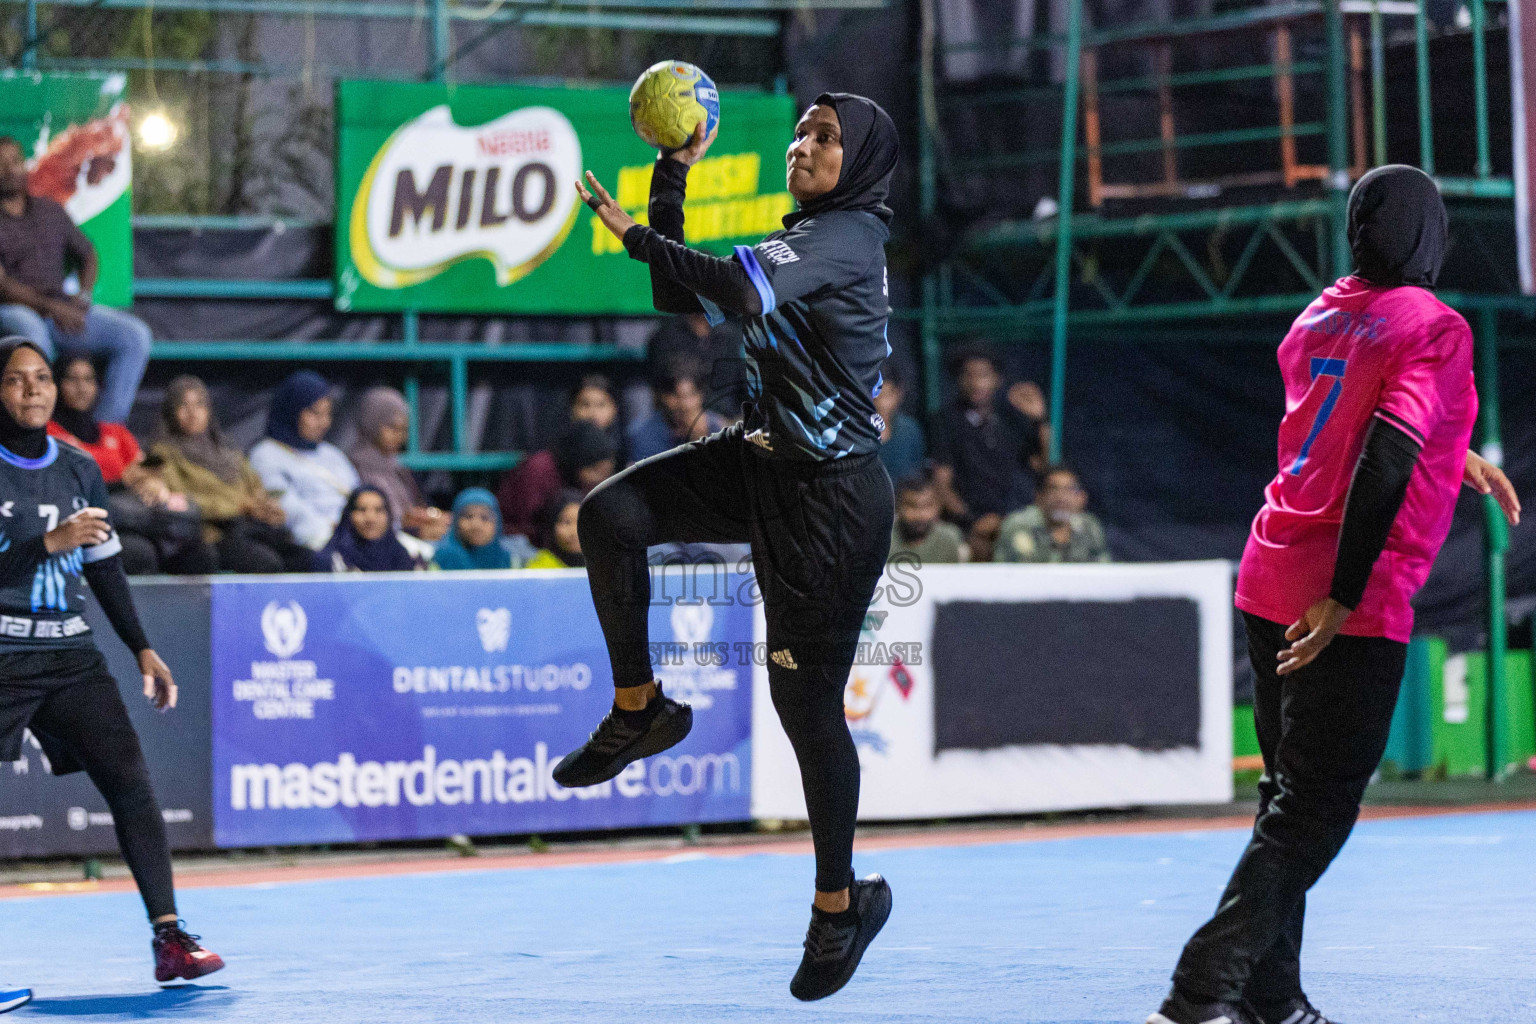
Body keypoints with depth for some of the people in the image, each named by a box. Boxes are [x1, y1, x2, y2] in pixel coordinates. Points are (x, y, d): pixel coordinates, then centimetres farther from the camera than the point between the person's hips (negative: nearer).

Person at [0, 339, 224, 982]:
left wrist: (142, 649, 14)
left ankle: (168, 937, -9)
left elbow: (105, 568, 19)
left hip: (71, 657, 5)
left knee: (132, 785, -7)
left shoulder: (80, 470, 12)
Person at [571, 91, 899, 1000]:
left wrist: (637, 235, -23)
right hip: (760, 463, 8)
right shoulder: (796, 240, 13)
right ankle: (640, 710, 3)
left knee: (806, 700, -2)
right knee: (610, 516, -13)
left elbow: (746, 292, -32)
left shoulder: (850, 237, -15)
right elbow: (682, 301, 16)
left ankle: (842, 900, 14)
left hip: (831, 495, -8)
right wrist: (674, 175, 9)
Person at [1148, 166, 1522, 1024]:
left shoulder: (1317, 319, 13)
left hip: (1271, 583, 7)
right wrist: (1344, 596, -21)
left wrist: (1455, 456, 39)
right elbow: (1387, 454, -20)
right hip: (1351, 606, -7)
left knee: (1291, 799, 16)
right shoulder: (1436, 327, -9)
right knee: (1311, 813, -5)